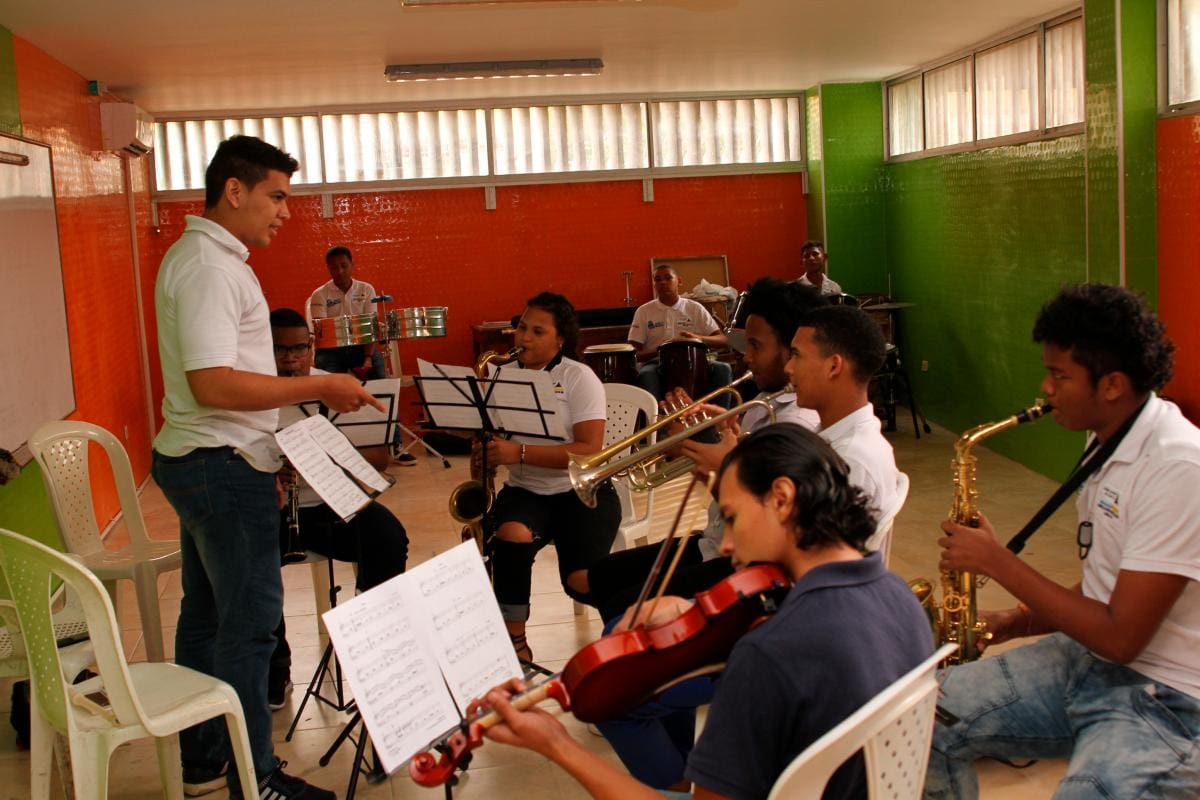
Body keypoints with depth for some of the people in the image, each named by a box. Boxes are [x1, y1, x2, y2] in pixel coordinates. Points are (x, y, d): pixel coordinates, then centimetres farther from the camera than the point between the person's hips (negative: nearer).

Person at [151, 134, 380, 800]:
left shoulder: (198, 256, 15)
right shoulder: (208, 265, -18)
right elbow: (213, 383, -28)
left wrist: (308, 394, 15)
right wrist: (320, 387, -23)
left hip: (195, 462, 11)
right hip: (225, 467, -11)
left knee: (206, 612, 17)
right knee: (249, 621, -3)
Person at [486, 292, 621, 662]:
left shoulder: (579, 377, -7)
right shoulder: (501, 377, 7)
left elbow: (589, 450, -17)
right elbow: (484, 440, 12)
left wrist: (520, 453, -26)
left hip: (581, 490, -3)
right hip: (523, 491, 3)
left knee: (581, 582, -24)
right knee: (511, 537, -33)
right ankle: (515, 643, -15)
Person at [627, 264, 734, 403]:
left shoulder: (695, 308, 11)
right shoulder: (644, 312, 9)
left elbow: (723, 340, 5)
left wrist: (698, 338, -17)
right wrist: (658, 352, -17)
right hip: (656, 364, -1)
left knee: (722, 369, -26)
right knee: (646, 374, -36)